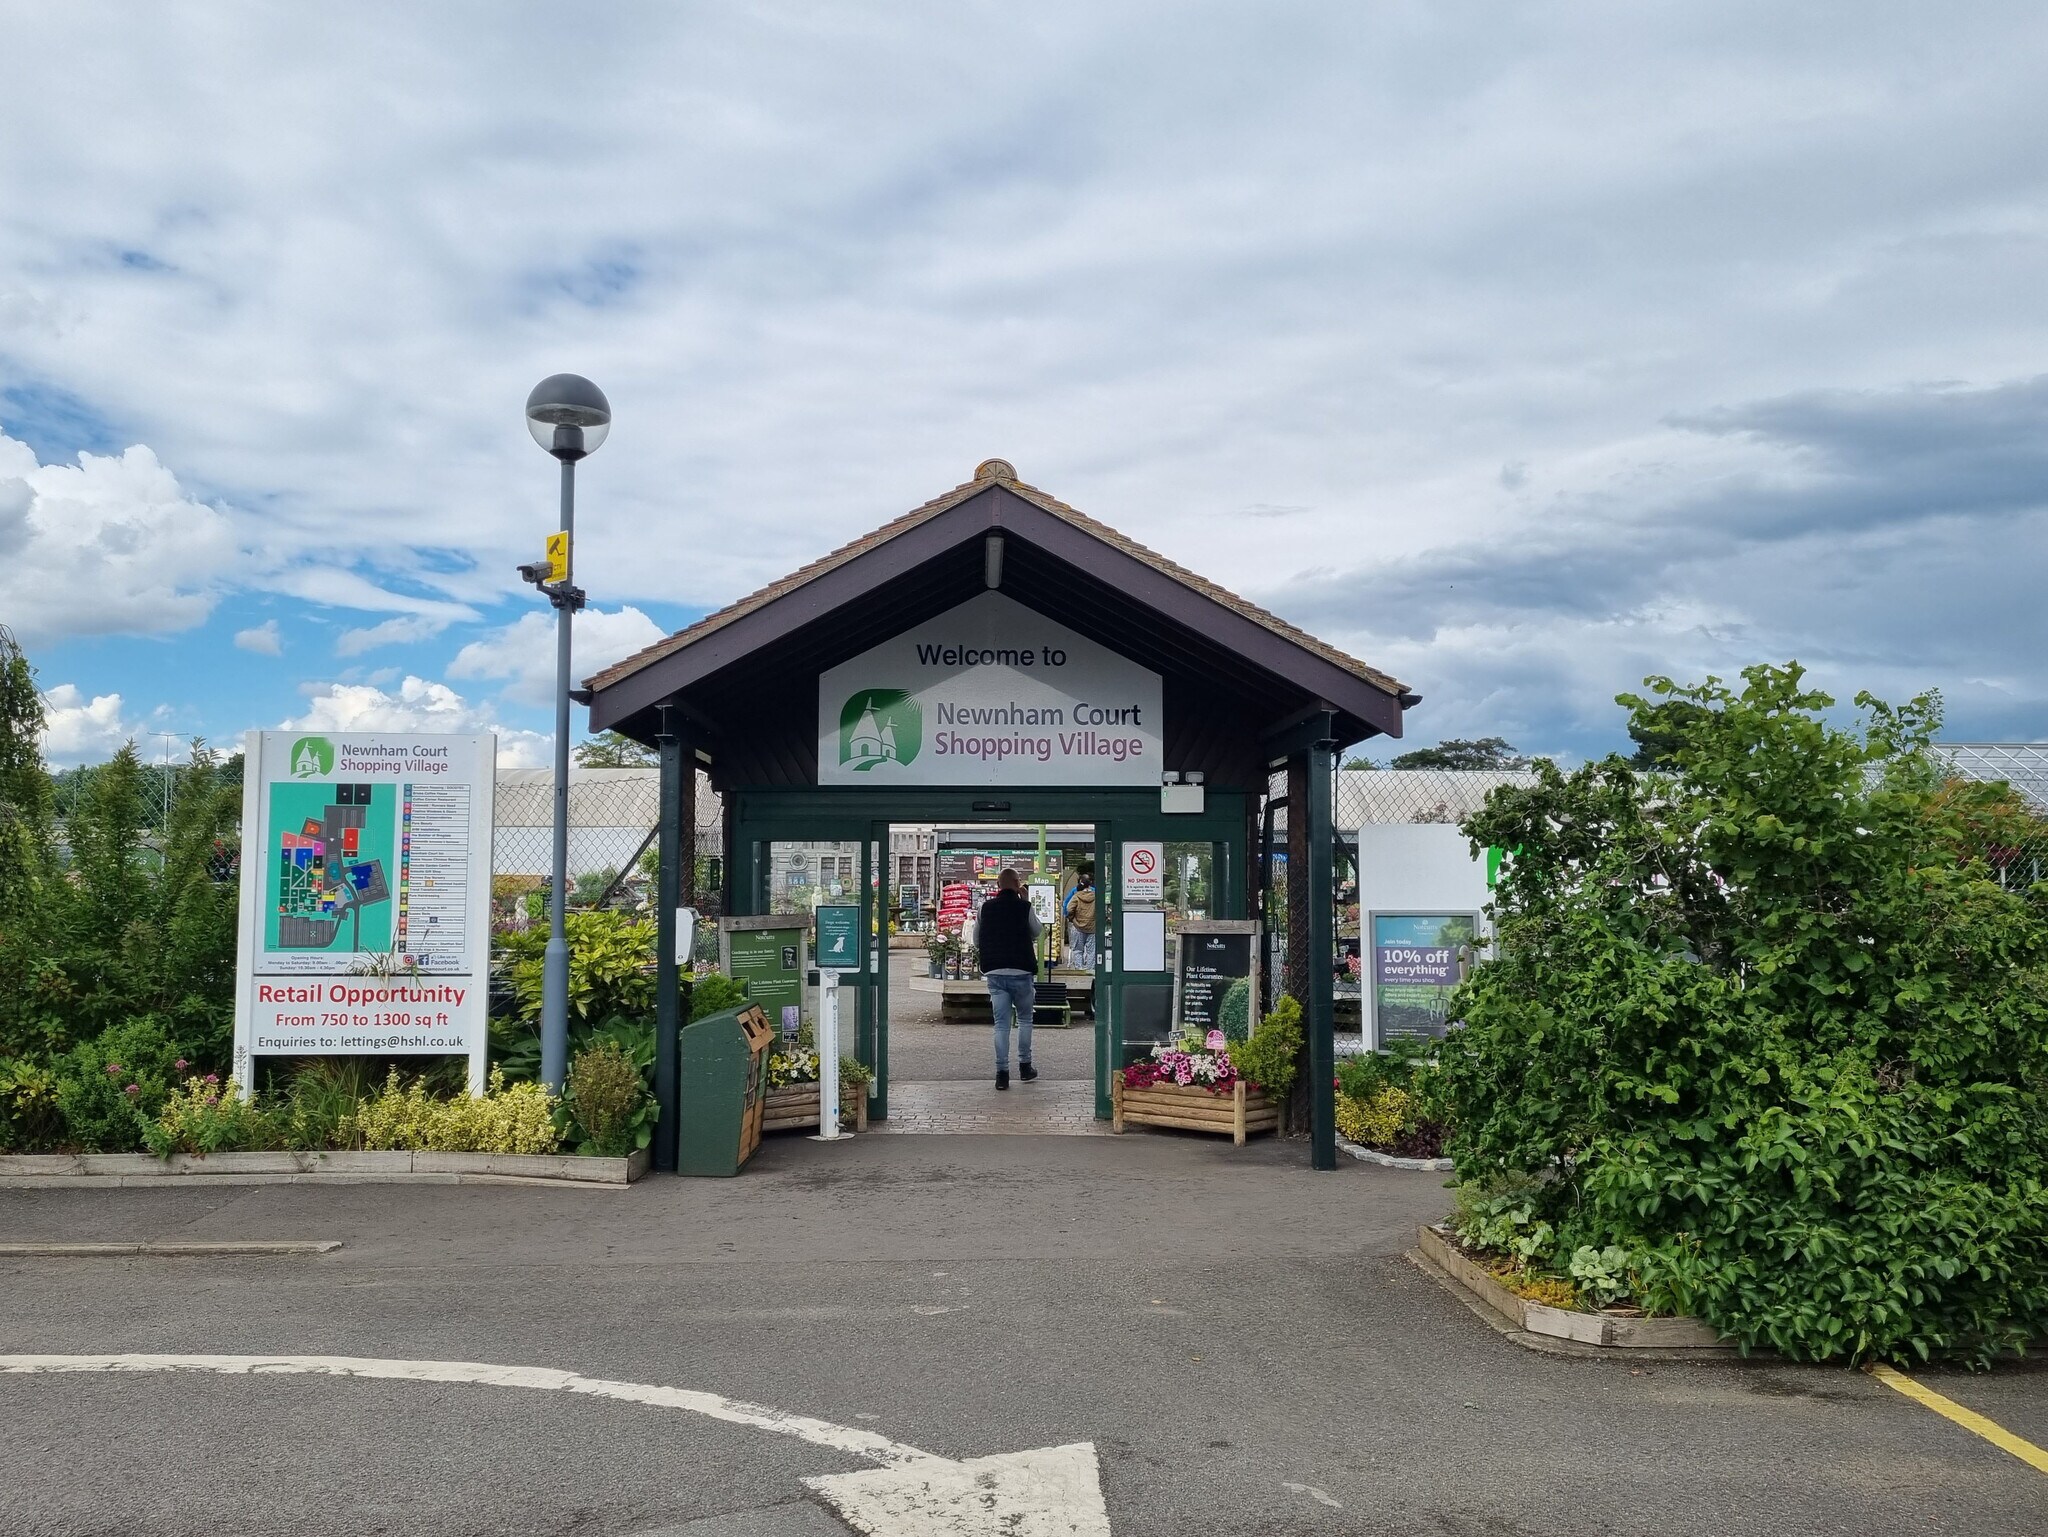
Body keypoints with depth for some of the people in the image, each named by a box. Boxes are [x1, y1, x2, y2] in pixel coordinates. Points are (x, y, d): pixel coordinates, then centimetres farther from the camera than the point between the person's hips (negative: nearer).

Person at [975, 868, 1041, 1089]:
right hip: (1021, 971, -2)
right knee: (1025, 1019, 16)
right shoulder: (1024, 907, -6)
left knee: (1001, 1023, 4)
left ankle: (1002, 1072, 0)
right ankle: (1025, 1066, 19)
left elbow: (976, 941, 9)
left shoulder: (986, 908, 2)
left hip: (995, 972, 2)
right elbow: (1037, 931, 10)